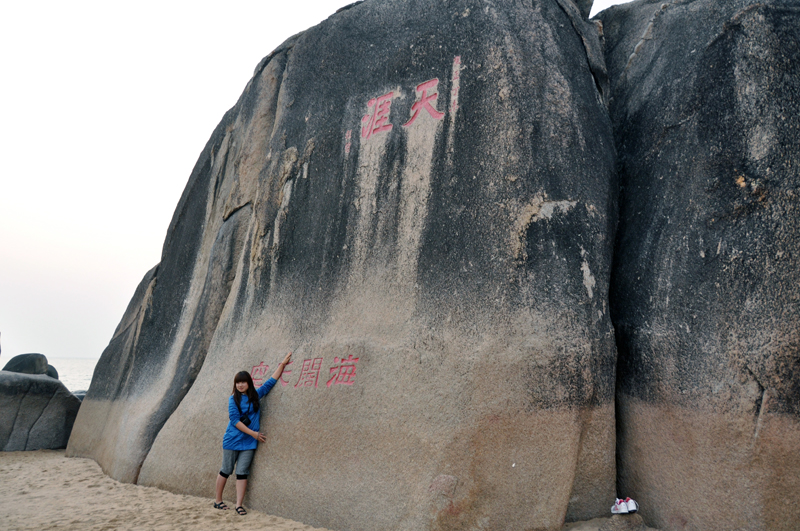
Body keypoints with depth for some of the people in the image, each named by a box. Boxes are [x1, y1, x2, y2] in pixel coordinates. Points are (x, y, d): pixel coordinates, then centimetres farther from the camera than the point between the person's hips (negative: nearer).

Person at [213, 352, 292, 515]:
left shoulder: (256, 395, 4)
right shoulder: (233, 399, -5)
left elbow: (271, 381, 11)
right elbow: (234, 420, -11)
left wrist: (283, 364, 10)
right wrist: (253, 433, -14)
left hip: (249, 442, 2)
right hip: (232, 440, -2)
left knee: (242, 473, 2)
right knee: (226, 471, 8)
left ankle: (239, 505, 4)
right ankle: (218, 501, 23)